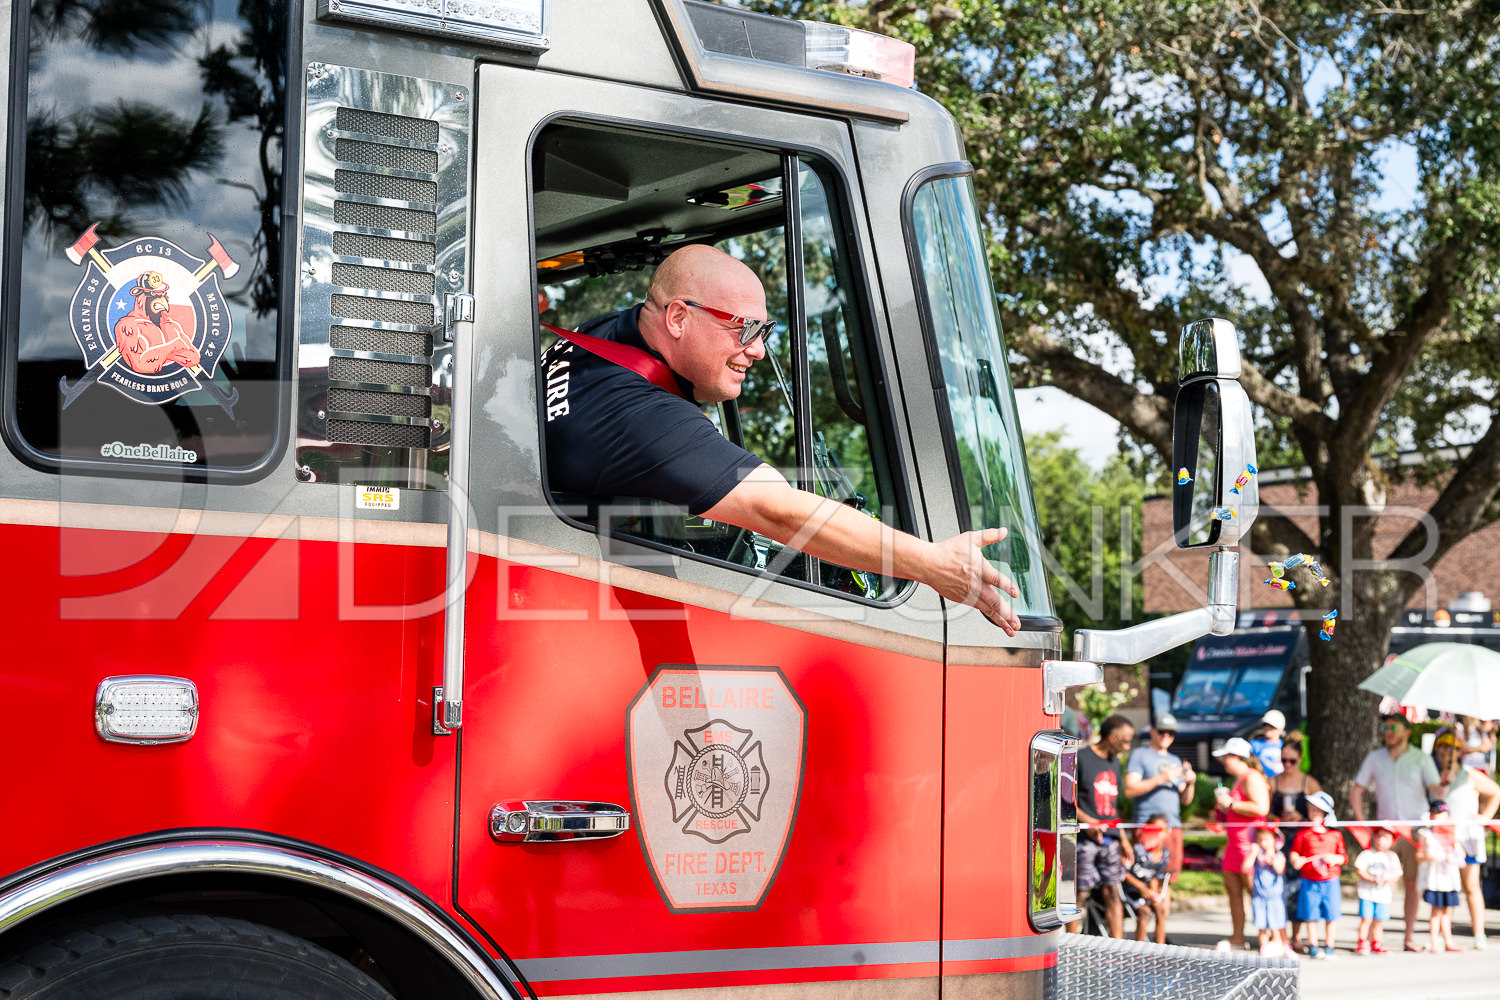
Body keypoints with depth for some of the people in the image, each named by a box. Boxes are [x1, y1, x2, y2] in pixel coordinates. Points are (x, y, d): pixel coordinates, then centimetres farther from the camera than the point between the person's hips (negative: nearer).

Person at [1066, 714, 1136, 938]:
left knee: (1112, 892, 6)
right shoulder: (1081, 758, -6)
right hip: (1086, 837, -7)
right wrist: (1086, 820, -22)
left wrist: (1123, 838, 20)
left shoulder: (1114, 762, 18)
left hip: (1110, 837, 7)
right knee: (1080, 893, -3)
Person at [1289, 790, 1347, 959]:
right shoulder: (1303, 833, 1)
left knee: (1331, 916, 3)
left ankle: (1329, 946, 15)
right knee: (1311, 916, 4)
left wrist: (1334, 858, -12)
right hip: (1310, 881, -1)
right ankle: (1312, 947, 15)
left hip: (1330, 881, 1)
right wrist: (1296, 860, -18)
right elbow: (1294, 851, 3)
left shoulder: (1335, 835, 5)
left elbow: (1343, 857, 8)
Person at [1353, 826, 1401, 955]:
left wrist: (1389, 880, -13)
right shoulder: (1367, 854, -4)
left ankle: (1375, 944, 20)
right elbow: (1359, 870, -9)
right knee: (1366, 920, -7)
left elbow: (1397, 875, 9)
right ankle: (1361, 944, 1)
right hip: (1367, 892, -4)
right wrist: (1373, 879, -20)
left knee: (1379, 921, 8)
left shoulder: (1392, 857, 9)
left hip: (1384, 894, 4)